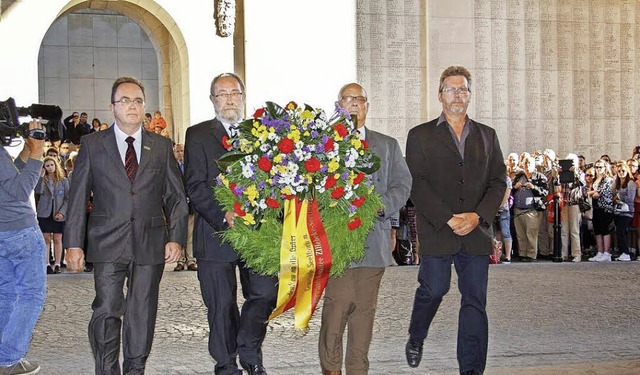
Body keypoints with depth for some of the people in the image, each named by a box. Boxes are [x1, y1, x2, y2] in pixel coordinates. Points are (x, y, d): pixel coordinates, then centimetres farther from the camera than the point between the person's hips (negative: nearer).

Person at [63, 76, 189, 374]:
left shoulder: (161, 146, 11)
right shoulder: (92, 144, 6)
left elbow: (176, 196, 11)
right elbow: (78, 197, 4)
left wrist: (176, 237, -1)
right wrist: (74, 243, -3)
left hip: (150, 245, 2)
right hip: (107, 245, -2)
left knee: (142, 313, 6)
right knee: (107, 311, -8)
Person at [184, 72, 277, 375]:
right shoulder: (198, 135, 2)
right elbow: (195, 186, -7)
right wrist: (224, 215, -20)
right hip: (216, 233, -3)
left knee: (266, 293, -3)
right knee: (221, 306, 4)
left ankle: (249, 351, 20)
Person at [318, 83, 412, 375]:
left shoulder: (388, 145, 18)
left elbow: (402, 184, 9)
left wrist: (379, 205, -10)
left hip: (374, 238, 3)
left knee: (365, 308, 5)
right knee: (338, 303, -11)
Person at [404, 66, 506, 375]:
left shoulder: (487, 136, 15)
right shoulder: (421, 135, 6)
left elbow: (498, 181, 10)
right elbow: (416, 184, -4)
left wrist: (478, 216, -7)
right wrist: (447, 219, -13)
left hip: (477, 231, 3)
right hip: (436, 231, -2)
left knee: (475, 300, 1)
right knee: (434, 289, 0)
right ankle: (416, 340, 30)